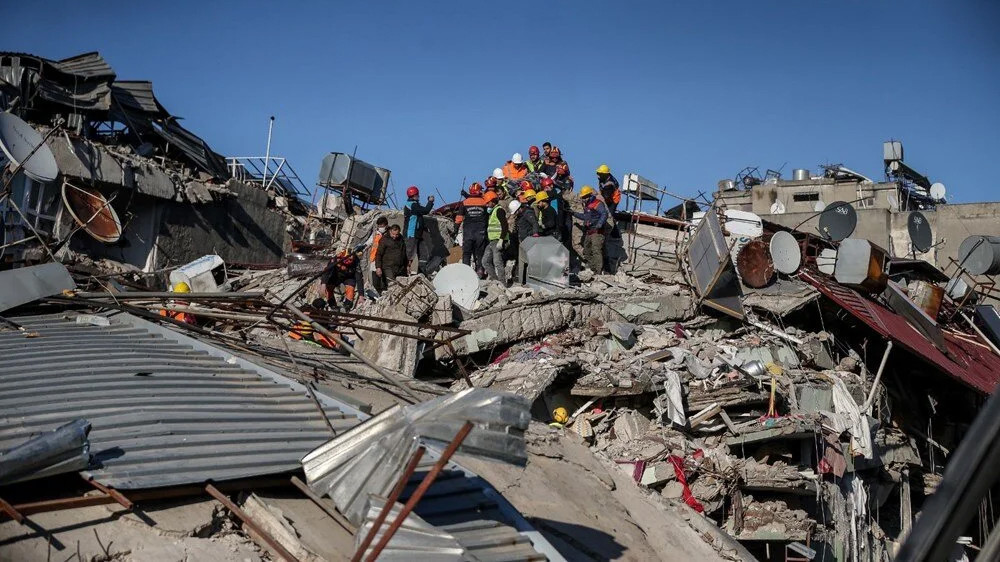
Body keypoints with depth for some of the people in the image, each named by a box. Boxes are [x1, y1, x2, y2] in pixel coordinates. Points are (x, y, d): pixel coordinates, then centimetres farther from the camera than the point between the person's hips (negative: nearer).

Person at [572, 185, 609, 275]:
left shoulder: (598, 204, -10)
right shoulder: (587, 205, 20)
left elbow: (604, 214, -24)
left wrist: (599, 224, -36)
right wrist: (574, 213, 34)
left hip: (596, 232, -11)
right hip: (588, 232, 11)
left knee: (596, 251, -18)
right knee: (587, 251, 14)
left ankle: (599, 271, -22)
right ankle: (592, 269, 23)